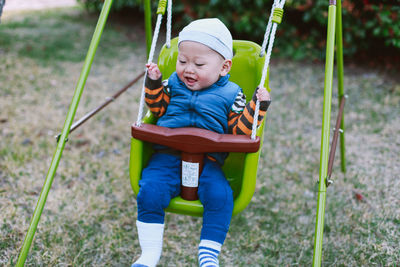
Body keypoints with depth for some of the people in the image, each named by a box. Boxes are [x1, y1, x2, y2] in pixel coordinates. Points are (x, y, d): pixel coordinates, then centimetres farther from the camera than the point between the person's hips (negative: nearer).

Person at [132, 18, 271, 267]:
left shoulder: (230, 95, 5)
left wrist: (257, 107, -9)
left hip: (208, 161, -1)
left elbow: (240, 131, 3)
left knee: (221, 196, -28)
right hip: (167, 156, 2)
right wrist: (154, 83, 7)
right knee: (150, 191, -23)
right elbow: (159, 108, 22)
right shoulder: (174, 83, 14)